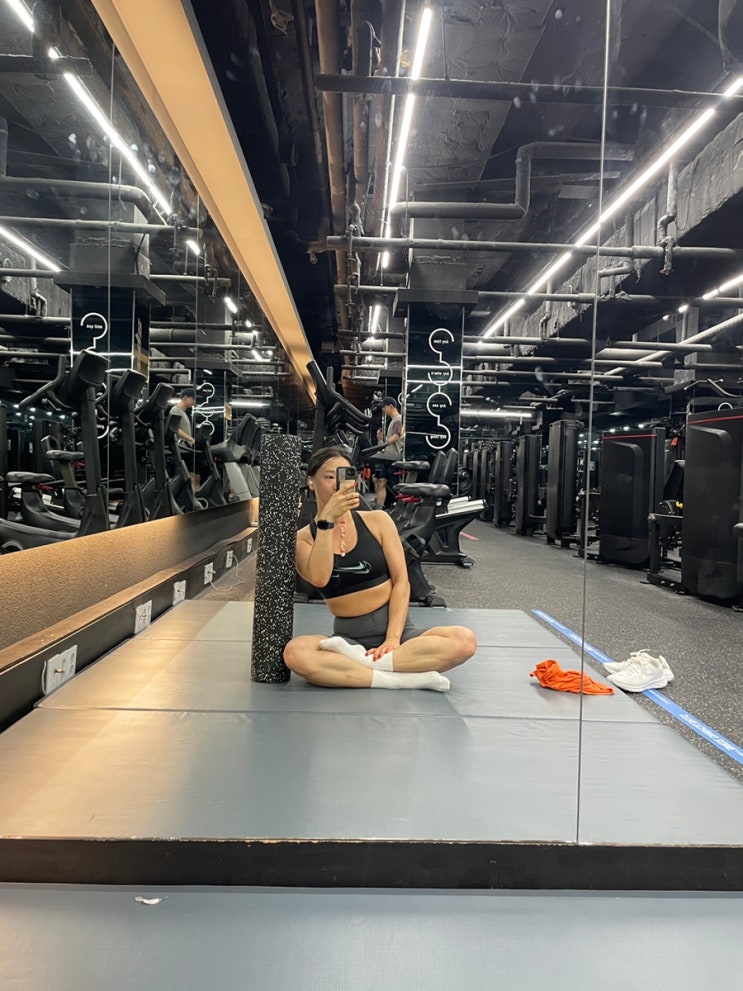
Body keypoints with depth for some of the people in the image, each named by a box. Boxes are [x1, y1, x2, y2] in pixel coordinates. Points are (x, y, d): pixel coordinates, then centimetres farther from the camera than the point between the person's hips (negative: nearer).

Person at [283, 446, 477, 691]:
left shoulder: (377, 521, 2)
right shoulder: (302, 538, 1)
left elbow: (401, 581, -2)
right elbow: (319, 579, -19)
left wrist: (393, 638, -14)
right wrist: (327, 520, -23)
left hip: (396, 629, 1)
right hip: (349, 638, -1)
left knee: (465, 640, -26)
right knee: (295, 653, -34)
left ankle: (362, 662, -26)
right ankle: (405, 679, -27)